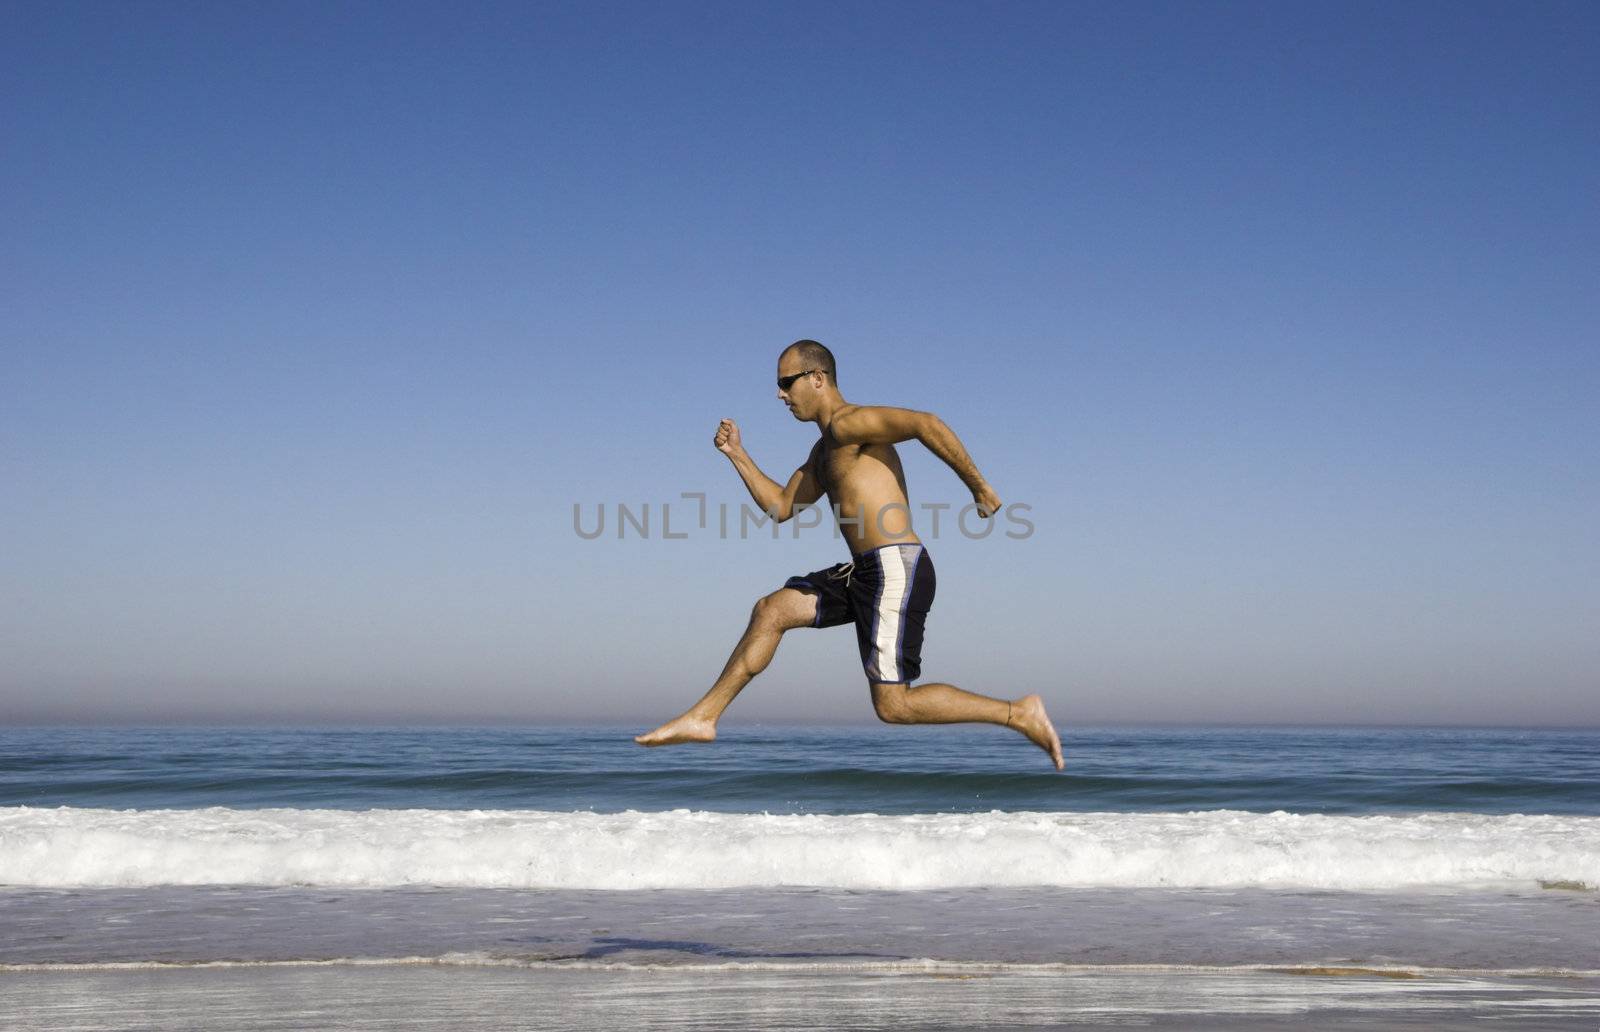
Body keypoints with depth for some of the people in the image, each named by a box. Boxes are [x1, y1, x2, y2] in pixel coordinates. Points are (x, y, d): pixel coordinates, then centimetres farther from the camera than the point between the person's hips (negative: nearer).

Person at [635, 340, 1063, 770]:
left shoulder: (849, 422, -10)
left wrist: (979, 487, -22)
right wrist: (737, 454, 22)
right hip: (865, 572, 10)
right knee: (770, 610, 9)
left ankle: (1020, 714, -3)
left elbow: (927, 423, -24)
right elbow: (780, 506, 28)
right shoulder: (826, 447, 21)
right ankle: (702, 717, 14)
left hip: (895, 570, -10)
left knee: (893, 706, -9)